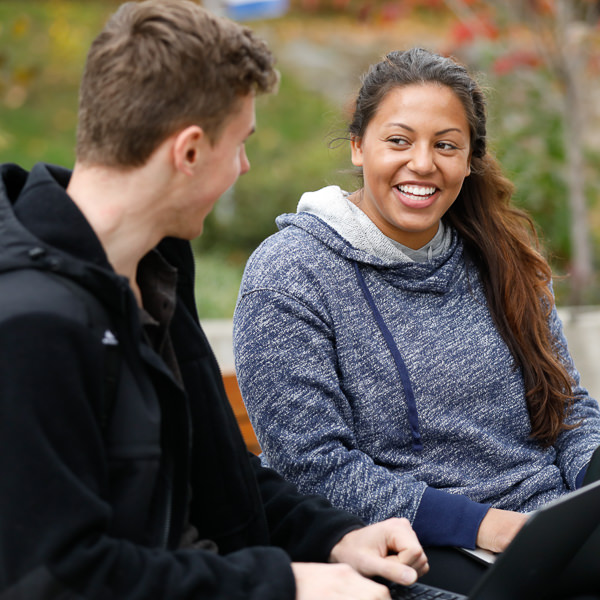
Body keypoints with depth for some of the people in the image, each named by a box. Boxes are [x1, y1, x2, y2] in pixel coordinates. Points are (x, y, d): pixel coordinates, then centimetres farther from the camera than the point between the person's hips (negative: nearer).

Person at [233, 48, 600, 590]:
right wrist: (481, 523, -17)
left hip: (554, 526, 6)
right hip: (417, 553, -6)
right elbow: (316, 469, -12)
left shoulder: (499, 258, 11)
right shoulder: (287, 276, -7)